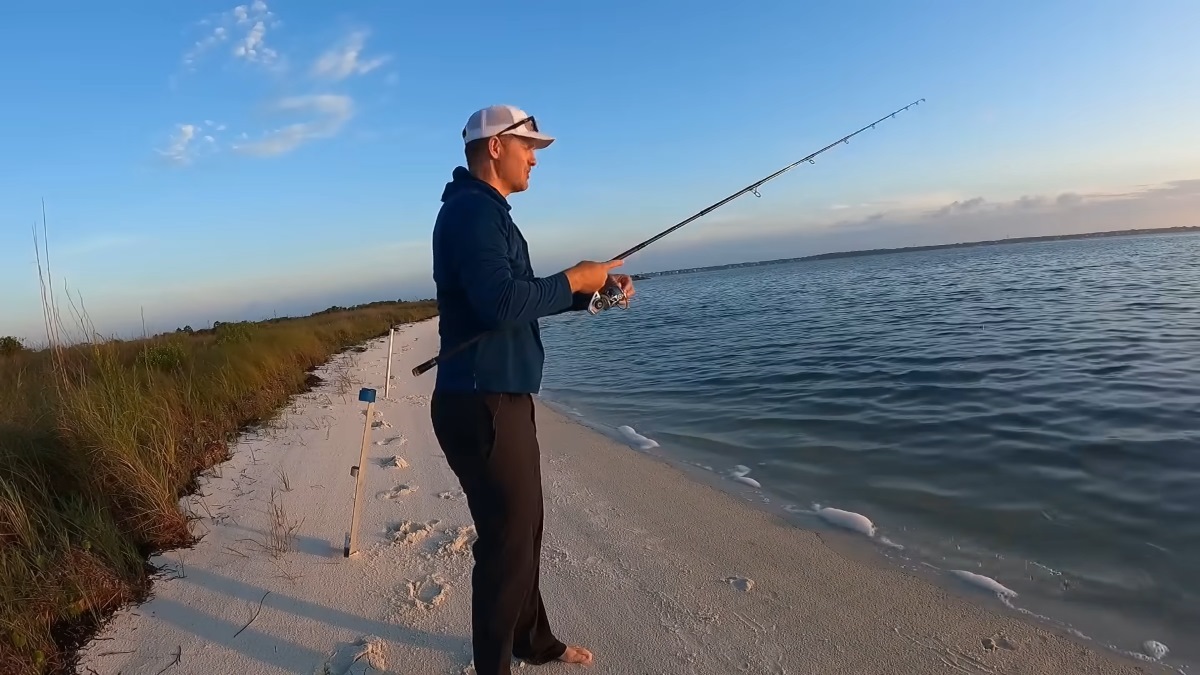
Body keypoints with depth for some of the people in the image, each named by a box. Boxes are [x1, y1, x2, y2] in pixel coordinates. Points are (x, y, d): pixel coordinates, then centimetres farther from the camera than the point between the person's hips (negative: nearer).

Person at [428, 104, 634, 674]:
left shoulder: (486, 211, 19)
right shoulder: (470, 210, -15)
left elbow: (523, 299, 21)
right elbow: (501, 303, -28)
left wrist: (594, 287, 10)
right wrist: (573, 279, -15)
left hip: (502, 400, 11)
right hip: (483, 405, -11)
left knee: (523, 528, 20)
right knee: (507, 541, 0)